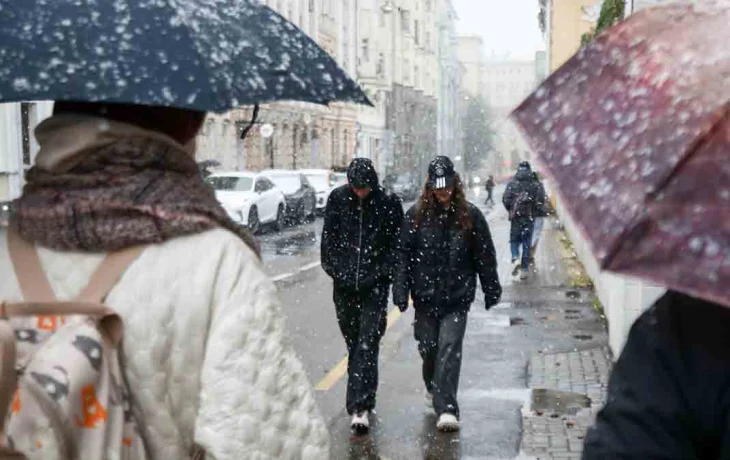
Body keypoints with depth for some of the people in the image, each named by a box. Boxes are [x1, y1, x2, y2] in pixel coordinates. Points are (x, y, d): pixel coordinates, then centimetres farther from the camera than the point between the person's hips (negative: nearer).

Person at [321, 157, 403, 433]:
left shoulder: (388, 203, -5)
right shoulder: (338, 198, 1)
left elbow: (397, 243, 0)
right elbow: (328, 237, 7)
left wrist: (381, 273, -6)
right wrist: (334, 268, 0)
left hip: (374, 286, -3)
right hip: (344, 285, 3)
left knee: (367, 345, -11)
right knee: (353, 344, 13)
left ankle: (361, 407, -13)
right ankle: (360, 403, 29)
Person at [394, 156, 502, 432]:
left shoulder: (470, 216, 0)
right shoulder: (416, 215, -1)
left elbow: (485, 256, 6)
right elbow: (404, 254, 0)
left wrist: (491, 291, 9)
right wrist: (401, 291, -5)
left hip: (457, 297, -1)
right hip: (425, 295, 1)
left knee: (450, 347, -10)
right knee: (428, 347, 11)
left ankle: (446, 408, -11)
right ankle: (432, 386, 41)